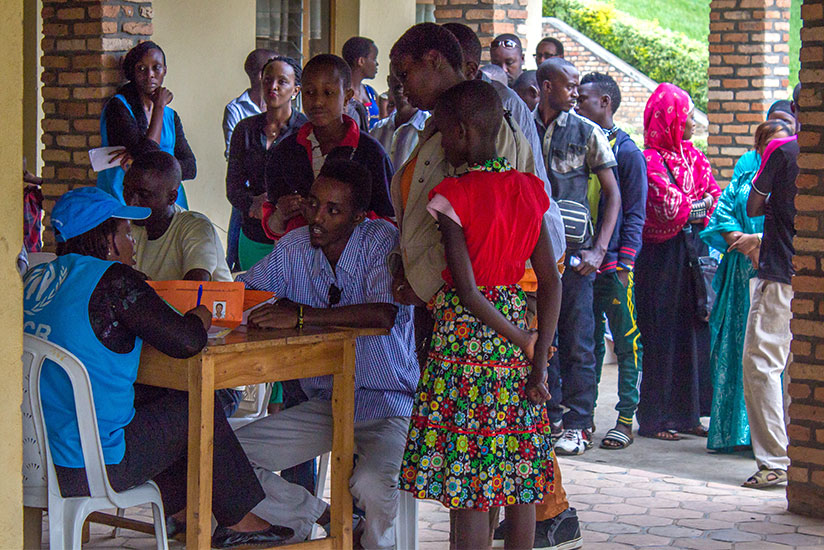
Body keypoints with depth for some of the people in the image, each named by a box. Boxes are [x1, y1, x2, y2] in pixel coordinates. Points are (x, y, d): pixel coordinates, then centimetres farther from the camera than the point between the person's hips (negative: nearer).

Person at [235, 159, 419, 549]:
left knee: (370, 484, -34)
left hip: (387, 405, -5)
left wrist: (301, 316, -34)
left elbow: (384, 315, -30)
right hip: (322, 404, 6)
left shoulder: (383, 242, -14)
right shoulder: (294, 247, 1)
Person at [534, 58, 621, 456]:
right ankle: (547, 419, 17)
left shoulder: (587, 132, 2)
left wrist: (599, 250, -6)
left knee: (577, 342, -1)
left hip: (574, 251, -2)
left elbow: (613, 194, 3)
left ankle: (576, 426, 5)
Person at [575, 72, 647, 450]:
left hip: (613, 265, -5)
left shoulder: (627, 151, -3)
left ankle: (626, 419, 4)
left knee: (626, 343, 0)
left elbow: (634, 215, -5)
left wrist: (624, 264, -12)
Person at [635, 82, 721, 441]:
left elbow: (716, 197, 7)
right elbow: (670, 208, -18)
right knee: (660, 337, -3)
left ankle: (686, 414, 15)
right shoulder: (651, 160, -10)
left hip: (692, 255, 7)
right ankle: (653, 420, 4)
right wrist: (701, 203, -2)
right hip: (662, 258, -7)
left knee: (692, 333, 7)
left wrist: (686, 207, -11)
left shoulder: (694, 156, 13)